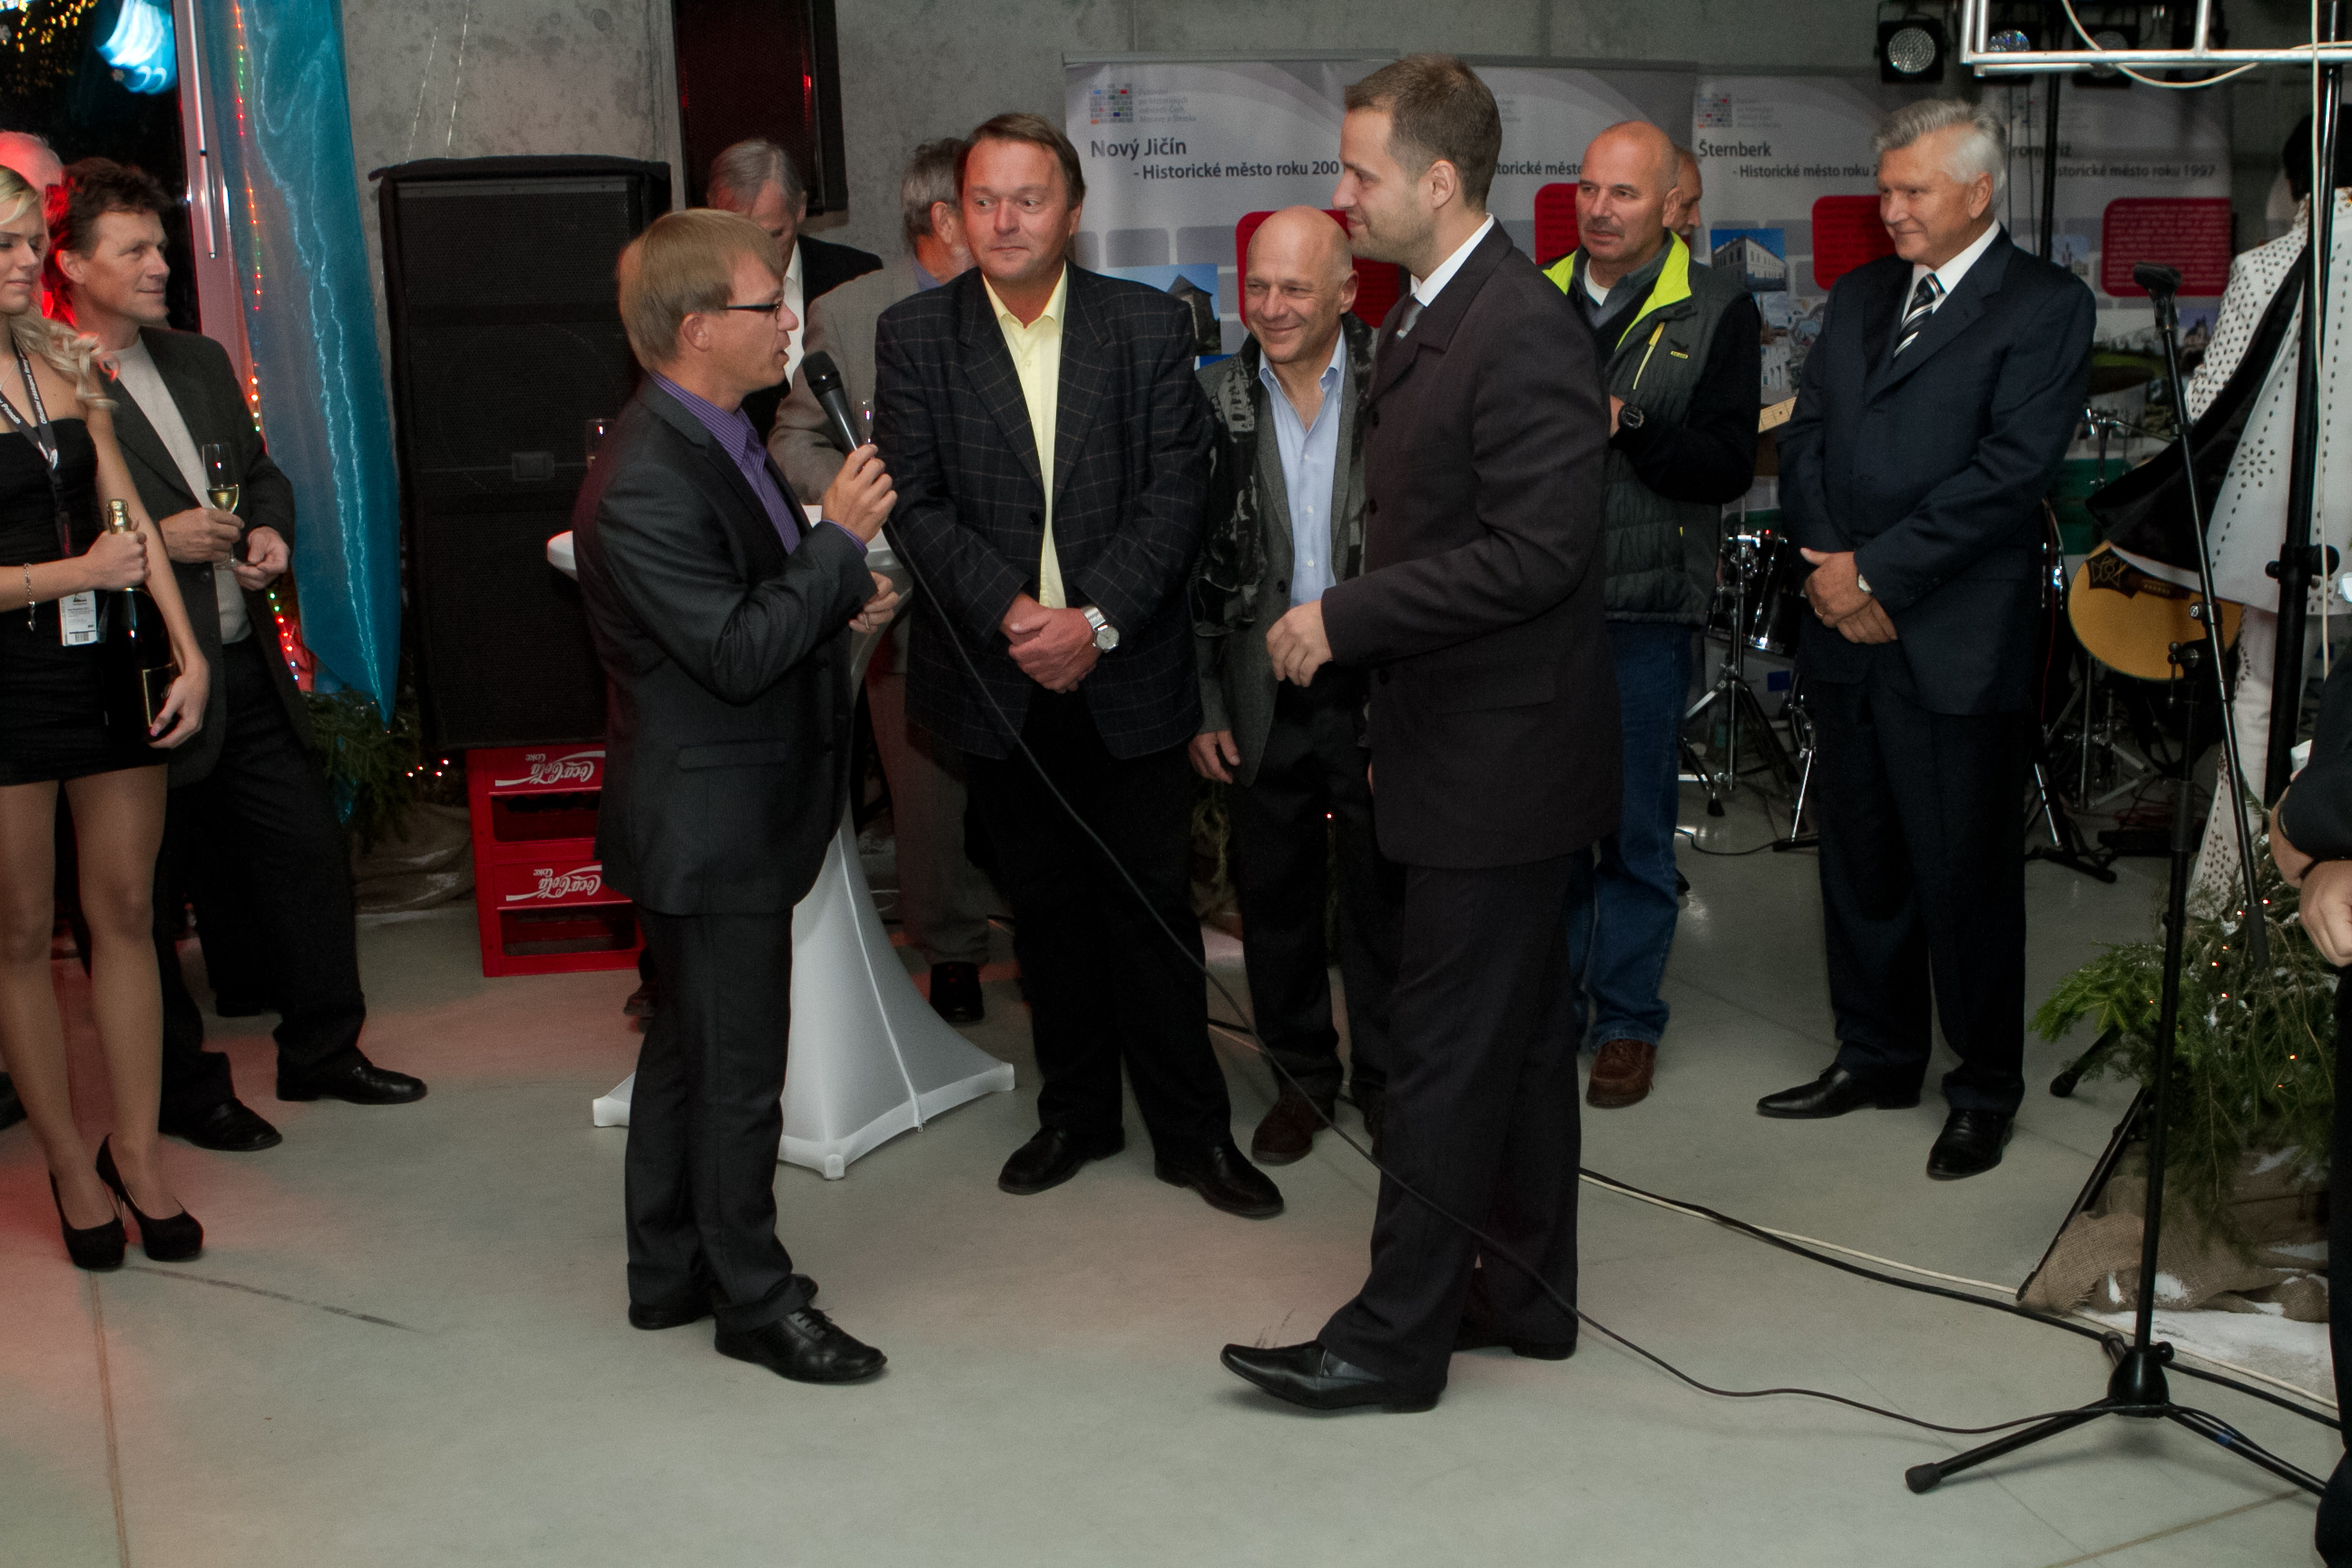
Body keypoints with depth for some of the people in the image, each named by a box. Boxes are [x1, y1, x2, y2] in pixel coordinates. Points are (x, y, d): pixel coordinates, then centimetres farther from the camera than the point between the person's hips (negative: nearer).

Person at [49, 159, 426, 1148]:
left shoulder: (200, 361, 13)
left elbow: (263, 470, 23)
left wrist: (269, 529, 3)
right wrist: (158, 540, -19)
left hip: (247, 667, 7)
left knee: (309, 851, 12)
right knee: (146, 900, 7)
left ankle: (322, 1051, 28)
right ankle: (183, 1090, 23)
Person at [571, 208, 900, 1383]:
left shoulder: (717, 438, 8)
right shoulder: (644, 485, -24)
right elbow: (738, 652, -26)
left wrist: (838, 604, 3)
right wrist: (839, 544, -20)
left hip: (719, 819, 11)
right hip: (708, 825, -11)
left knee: (689, 1046, 20)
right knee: (738, 1069, 2)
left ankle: (671, 1272, 35)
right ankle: (754, 1300, 18)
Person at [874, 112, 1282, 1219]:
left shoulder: (1150, 328, -1)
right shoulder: (913, 336, 0)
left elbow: (1175, 495, -6)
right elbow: (917, 505, -5)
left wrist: (1096, 619, -17)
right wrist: (1014, 615, -17)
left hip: (1127, 674, -1)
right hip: (999, 676, 1)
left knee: (1153, 904, 5)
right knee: (1045, 904, 13)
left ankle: (1191, 1129, 18)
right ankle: (1075, 1111, 29)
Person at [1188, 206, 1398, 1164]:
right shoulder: (1217, 399, 1)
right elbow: (1195, 562, 5)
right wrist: (1202, 707, 2)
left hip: (1377, 688, -2)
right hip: (1263, 697, 2)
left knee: (1383, 896, 9)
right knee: (1274, 898, 13)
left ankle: (1385, 1080, 28)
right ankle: (1301, 1077, 32)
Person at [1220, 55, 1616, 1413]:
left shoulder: (1525, 331, -18)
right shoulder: (1430, 320, 13)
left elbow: (1533, 551, -25)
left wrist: (1341, 618, -21)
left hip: (1503, 762, -10)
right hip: (1470, 747, 10)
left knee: (1446, 1055, -2)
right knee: (1520, 1038, 17)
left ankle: (1397, 1337, 8)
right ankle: (1528, 1295, 29)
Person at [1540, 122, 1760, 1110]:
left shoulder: (1717, 311, -2)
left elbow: (1728, 465, -11)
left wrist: (1624, 424, -22)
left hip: (1643, 613, -3)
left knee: (1635, 827, 4)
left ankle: (1629, 1020, 19)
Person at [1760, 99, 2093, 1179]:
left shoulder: (2045, 308, -6)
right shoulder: (1859, 296, 15)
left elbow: (2011, 469, -15)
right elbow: (1805, 435, 11)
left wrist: (1877, 572, -16)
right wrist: (1825, 555, -6)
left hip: (1956, 644, -6)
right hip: (1846, 635, 6)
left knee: (1965, 876, 3)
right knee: (1860, 864, 15)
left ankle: (1985, 1091, 18)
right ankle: (1877, 1057, 30)